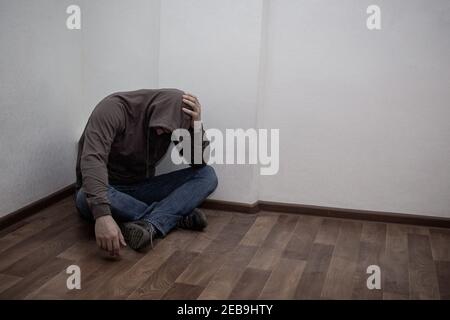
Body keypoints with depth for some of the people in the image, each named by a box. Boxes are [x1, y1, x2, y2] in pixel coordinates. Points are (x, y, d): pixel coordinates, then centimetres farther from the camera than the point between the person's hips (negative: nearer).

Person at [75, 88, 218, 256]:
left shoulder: (172, 119, -7)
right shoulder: (114, 108, -24)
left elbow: (200, 163, -9)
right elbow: (92, 160, -39)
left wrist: (196, 126, -25)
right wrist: (102, 215, -52)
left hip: (140, 189, 4)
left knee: (207, 175, -13)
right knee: (87, 199, -41)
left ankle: (150, 225, -32)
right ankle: (176, 216, -24)